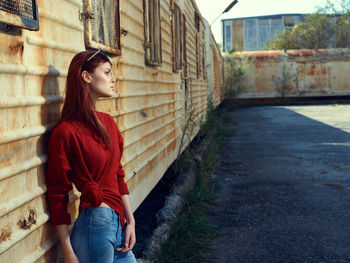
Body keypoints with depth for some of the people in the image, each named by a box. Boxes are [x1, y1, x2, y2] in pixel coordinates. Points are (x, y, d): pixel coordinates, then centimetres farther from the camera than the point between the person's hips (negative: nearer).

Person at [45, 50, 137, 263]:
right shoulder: (66, 132, -13)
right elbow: (57, 195, -10)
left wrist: (130, 221, 10)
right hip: (95, 225, -7)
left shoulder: (108, 122, 8)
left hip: (118, 223, 7)